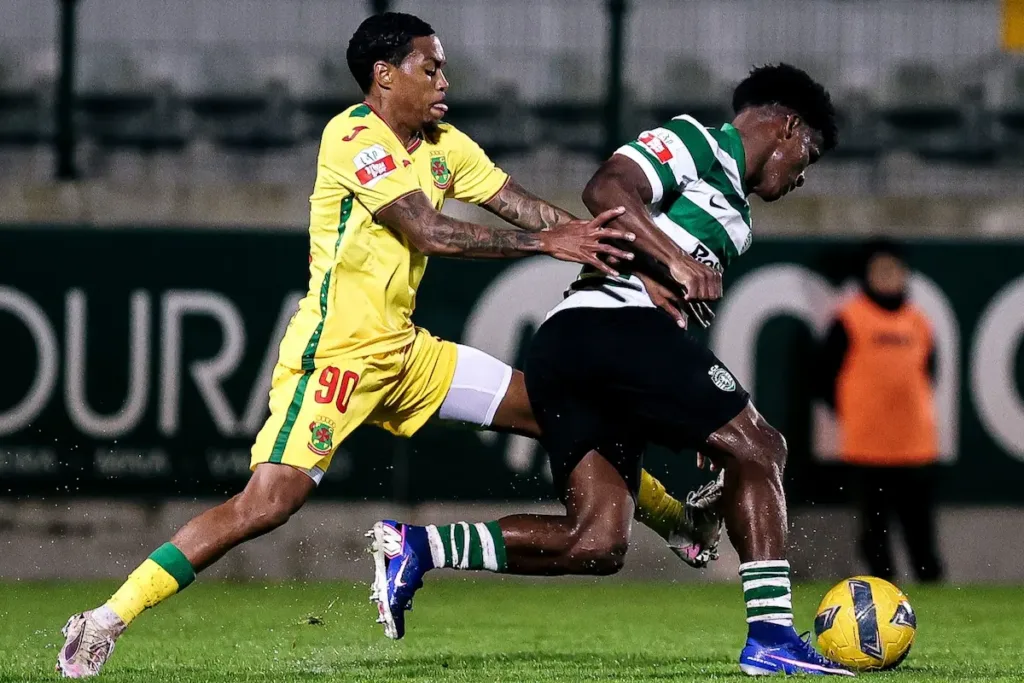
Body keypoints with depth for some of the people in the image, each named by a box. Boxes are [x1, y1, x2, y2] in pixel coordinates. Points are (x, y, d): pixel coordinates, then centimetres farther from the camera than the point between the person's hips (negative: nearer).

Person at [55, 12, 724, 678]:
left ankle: (674, 519, 32)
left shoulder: (444, 146, 11)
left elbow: (532, 210, 8)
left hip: (405, 349, 8)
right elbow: (429, 233, -21)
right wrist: (547, 242, -20)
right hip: (335, 349, -8)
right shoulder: (353, 137, -14)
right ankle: (106, 621, -16)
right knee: (268, 502, -21)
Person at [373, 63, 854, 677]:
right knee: (758, 447, -7)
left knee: (597, 545, -2)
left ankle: (416, 547, -6)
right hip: (611, 323, -10)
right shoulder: (697, 142, 4)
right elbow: (606, 190, -11)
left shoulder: (733, 212, 33)